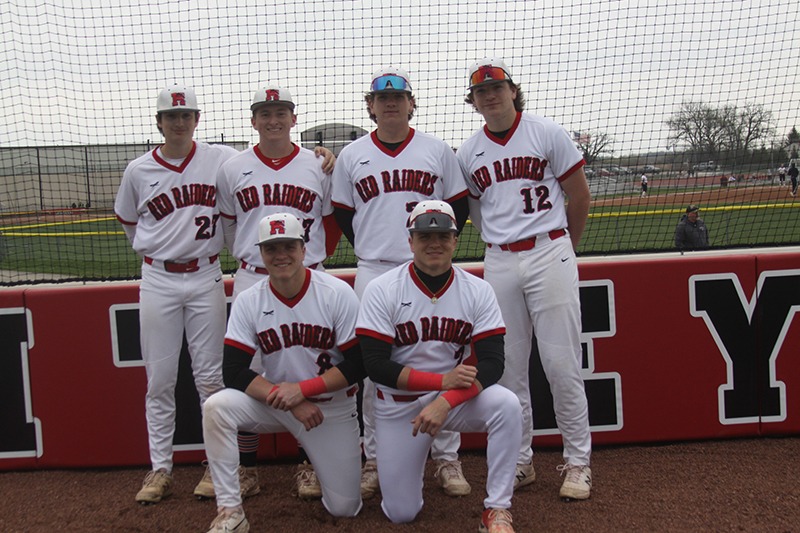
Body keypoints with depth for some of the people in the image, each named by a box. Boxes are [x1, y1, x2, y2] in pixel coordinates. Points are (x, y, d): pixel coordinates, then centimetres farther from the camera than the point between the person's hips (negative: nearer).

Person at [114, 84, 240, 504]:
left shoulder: (219, 159, -1)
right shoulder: (139, 170, 3)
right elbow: (127, 219, 18)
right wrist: (151, 251, 10)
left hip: (206, 277, -1)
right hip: (158, 281, 1)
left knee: (211, 376, 4)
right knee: (159, 379, 5)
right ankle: (160, 470, 16)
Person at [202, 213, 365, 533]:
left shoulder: (338, 294, -14)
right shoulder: (248, 302, -8)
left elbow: (358, 364, -14)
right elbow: (233, 371, -13)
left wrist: (302, 389, -22)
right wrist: (288, 402, -23)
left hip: (332, 408, -1)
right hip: (276, 405, 1)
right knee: (216, 407, -27)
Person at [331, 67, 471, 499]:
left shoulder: (437, 151, 7)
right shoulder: (351, 156, 9)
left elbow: (459, 206, 11)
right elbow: (342, 214, 14)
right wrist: (371, 251, 8)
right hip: (373, 273, 1)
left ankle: (447, 459, 13)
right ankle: (374, 461, 14)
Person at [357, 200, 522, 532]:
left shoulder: (478, 291, -8)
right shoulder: (382, 290, -13)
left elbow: (492, 363, -14)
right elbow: (375, 365, -17)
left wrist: (445, 402, -29)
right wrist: (443, 381, -24)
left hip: (456, 396, 1)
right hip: (398, 406, -1)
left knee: (507, 405, -30)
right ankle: (404, 460, 34)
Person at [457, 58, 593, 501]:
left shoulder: (547, 134, 0)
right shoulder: (468, 153, 9)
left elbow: (579, 196, 5)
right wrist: (503, 242, 13)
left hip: (550, 255, -3)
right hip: (499, 262, 3)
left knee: (562, 363, -4)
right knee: (508, 368, 6)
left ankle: (577, 462, 10)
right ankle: (519, 462, 19)